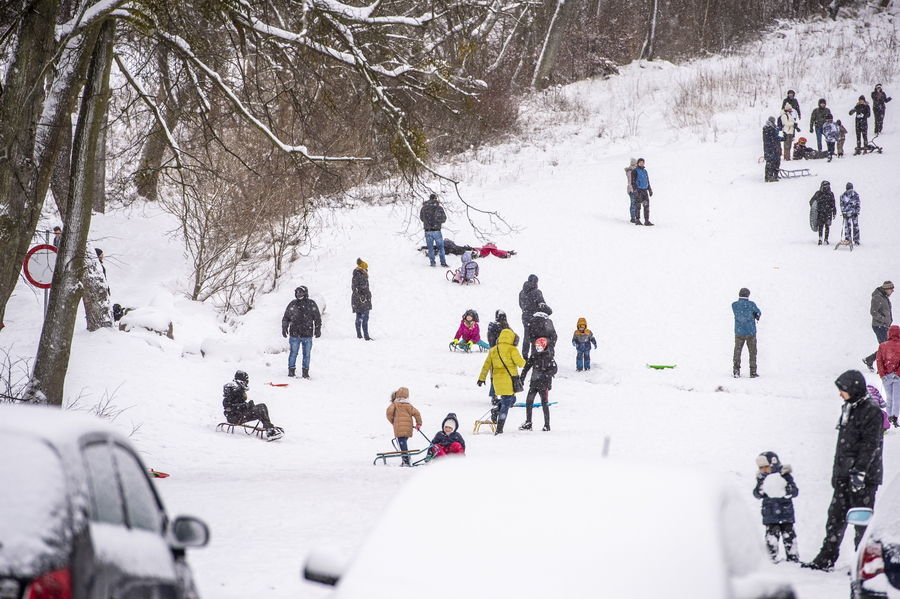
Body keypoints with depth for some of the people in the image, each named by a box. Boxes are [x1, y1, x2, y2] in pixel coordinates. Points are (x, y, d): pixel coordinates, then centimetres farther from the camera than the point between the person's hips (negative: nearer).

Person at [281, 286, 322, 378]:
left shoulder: (311, 304, 4)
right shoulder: (292, 305, 6)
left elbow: (317, 318, 9)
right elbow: (286, 318, 13)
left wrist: (318, 330, 4)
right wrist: (284, 329, 6)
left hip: (307, 335, 0)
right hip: (295, 335, 0)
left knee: (307, 354, 4)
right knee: (293, 353, 1)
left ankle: (305, 371, 12)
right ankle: (291, 370, 10)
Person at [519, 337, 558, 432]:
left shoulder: (548, 357, -7)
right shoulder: (534, 356, 10)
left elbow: (554, 370, -11)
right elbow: (526, 367, 14)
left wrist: (545, 375, -24)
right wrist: (521, 379, 8)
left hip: (544, 383, -6)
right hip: (534, 382, 6)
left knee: (544, 404, -4)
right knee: (528, 402, 4)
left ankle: (547, 425, 3)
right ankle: (528, 423, 11)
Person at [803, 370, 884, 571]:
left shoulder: (871, 411, -10)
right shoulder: (849, 409, 16)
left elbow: (870, 445, -17)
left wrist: (860, 471, -24)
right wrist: (837, 473, 20)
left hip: (864, 477, -9)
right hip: (844, 476, 9)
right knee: (835, 517, 8)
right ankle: (826, 559, 11)